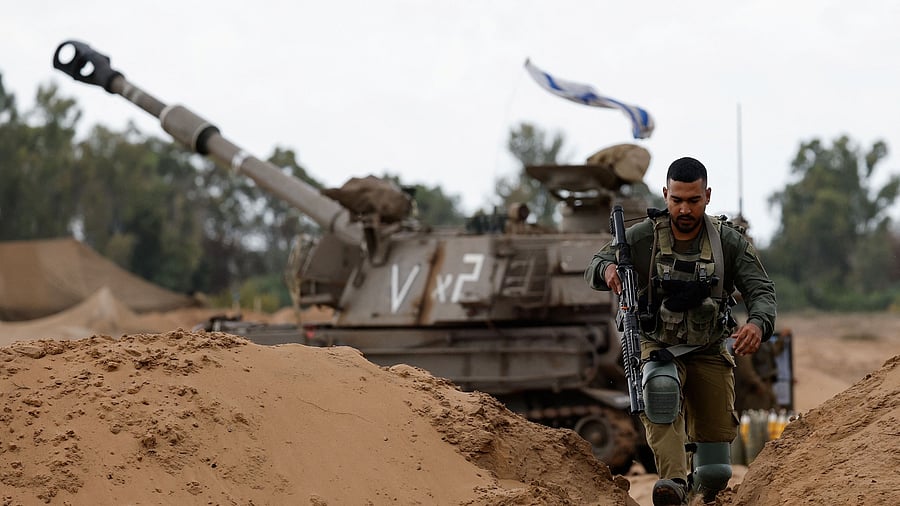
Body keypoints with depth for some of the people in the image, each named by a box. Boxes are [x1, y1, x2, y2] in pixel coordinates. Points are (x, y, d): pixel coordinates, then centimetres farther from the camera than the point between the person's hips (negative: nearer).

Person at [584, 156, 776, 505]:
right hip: (659, 349, -1)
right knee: (660, 391, -39)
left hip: (709, 354, 1)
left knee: (715, 473, -1)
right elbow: (594, 267, -7)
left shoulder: (729, 242, -7)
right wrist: (607, 269, -34)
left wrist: (757, 323, -34)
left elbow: (761, 289, -11)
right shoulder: (643, 237, -8)